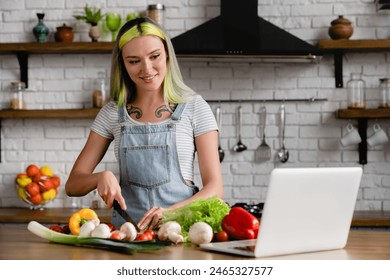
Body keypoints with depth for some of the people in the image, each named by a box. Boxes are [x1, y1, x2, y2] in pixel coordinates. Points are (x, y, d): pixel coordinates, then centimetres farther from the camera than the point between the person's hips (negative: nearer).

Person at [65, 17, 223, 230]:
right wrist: (101, 177, -11)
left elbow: (214, 188, -1)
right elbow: (72, 185, 11)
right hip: (126, 227, 2)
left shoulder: (195, 108, 3)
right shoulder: (112, 113, 10)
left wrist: (171, 212, -18)